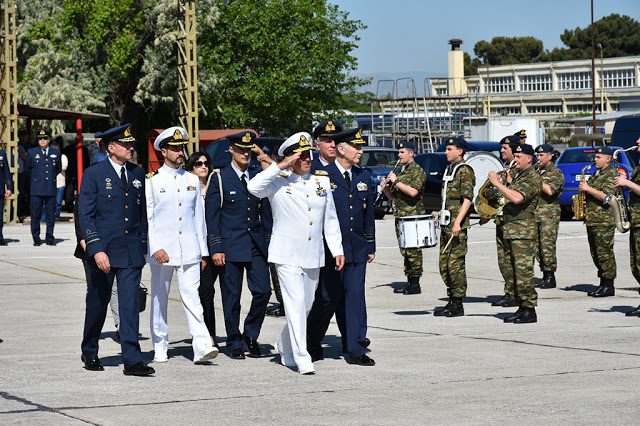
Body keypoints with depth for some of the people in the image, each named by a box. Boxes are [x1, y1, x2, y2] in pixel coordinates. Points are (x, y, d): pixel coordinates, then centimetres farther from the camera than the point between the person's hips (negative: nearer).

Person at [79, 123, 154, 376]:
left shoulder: (137, 174, 10)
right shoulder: (94, 174, -4)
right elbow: (85, 215, -8)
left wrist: (143, 246, 13)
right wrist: (96, 249, -17)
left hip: (132, 251, 3)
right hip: (104, 251, -3)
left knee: (130, 304, -5)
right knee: (97, 303, 10)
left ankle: (132, 360, -7)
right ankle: (90, 353, 29)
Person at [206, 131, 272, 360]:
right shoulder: (219, 178, 0)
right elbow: (212, 216, -2)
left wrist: (270, 244, 10)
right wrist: (216, 248, -8)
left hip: (256, 245, 3)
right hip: (231, 245, -3)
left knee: (263, 291, -5)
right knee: (231, 295, 1)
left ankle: (251, 334, 16)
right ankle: (235, 344, 12)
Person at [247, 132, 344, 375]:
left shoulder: (322, 180, 10)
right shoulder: (278, 182, -4)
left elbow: (330, 218, 15)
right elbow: (254, 188, -24)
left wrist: (337, 249, 10)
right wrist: (280, 167, -22)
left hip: (313, 256, 5)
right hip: (287, 255, -5)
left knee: (305, 306, 14)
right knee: (295, 304, -12)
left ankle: (285, 347, 35)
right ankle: (302, 359, -10)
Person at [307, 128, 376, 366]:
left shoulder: (364, 177, 13)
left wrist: (371, 246, 15)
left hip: (357, 250, 5)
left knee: (355, 297, 2)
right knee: (328, 297, -2)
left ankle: (356, 351, 4)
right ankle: (312, 343, 19)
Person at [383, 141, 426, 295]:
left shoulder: (418, 171, -7)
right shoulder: (400, 171, 19)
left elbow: (413, 192, -24)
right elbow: (392, 197, 22)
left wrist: (396, 181, -17)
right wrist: (386, 188, 2)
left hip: (413, 217, -8)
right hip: (400, 217, 8)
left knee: (413, 251, -8)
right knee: (405, 251, 10)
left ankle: (415, 285, -6)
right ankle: (409, 283, 14)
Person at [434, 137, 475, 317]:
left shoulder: (465, 171, -10)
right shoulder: (450, 169, 18)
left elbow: (467, 199, -18)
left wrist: (458, 222, -24)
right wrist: (441, 213, 22)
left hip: (457, 225, -9)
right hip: (446, 224, 9)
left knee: (455, 263, -7)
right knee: (444, 264, 10)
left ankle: (458, 305, -3)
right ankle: (451, 301, 17)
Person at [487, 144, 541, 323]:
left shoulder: (533, 177, -10)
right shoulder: (517, 176, 22)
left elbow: (517, 198, -25)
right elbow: (509, 197, 28)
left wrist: (497, 183, -19)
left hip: (523, 231, -10)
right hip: (510, 230, 10)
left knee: (523, 271, -11)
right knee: (513, 272, 9)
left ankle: (530, 310, -8)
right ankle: (521, 308, 14)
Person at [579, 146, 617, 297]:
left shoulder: (610, 175, -10)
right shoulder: (596, 174, 20)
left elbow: (606, 196, -22)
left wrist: (588, 189, -18)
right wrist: (583, 191, 11)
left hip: (604, 222, -10)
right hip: (592, 221, 10)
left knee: (604, 253, -9)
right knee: (596, 254, 10)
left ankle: (608, 286, -6)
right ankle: (603, 284, 16)